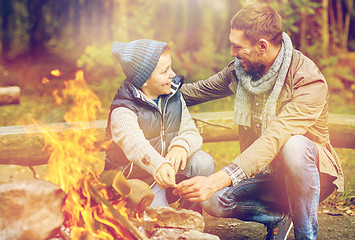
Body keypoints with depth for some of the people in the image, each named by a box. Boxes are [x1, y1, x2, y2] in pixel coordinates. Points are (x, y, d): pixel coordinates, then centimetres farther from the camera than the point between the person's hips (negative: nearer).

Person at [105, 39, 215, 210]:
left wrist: (181, 145, -31)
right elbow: (134, 143, -43)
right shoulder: (122, 112, -23)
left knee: (203, 162, -20)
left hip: (166, 168, 5)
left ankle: (189, 210, 3)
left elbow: (191, 132, -4)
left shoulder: (174, 97, 0)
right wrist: (159, 166, -64)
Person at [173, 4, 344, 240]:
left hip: (311, 173, -5)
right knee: (213, 201, -20)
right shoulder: (241, 69, -4)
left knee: (294, 145, -39)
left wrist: (217, 180, -47)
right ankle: (277, 218, 8)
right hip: (265, 174, 6)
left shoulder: (309, 81, -26)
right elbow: (199, 90, 14)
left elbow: (273, 140, -38)